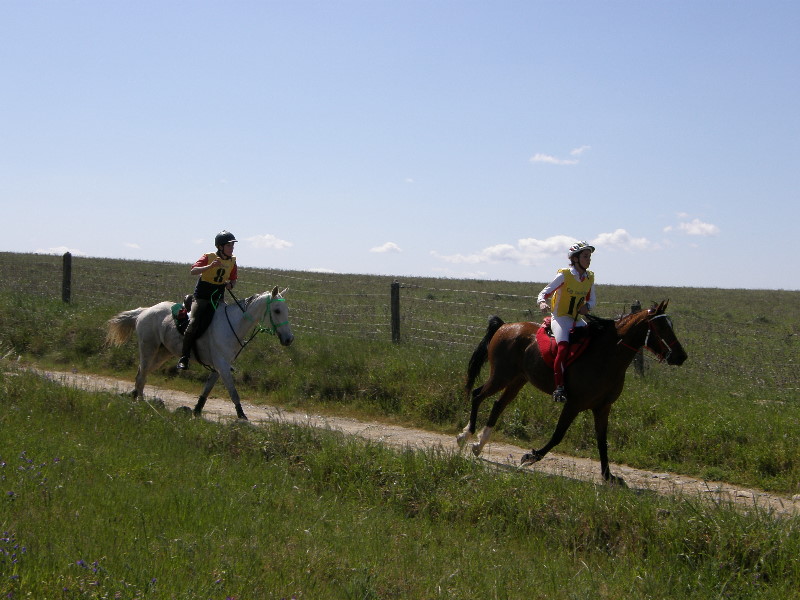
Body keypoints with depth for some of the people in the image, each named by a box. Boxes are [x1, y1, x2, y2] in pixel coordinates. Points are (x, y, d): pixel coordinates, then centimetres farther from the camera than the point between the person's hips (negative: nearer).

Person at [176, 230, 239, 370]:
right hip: (202, 297, -5)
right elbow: (193, 271, -21)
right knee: (194, 323, -17)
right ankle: (184, 358, -10)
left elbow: (233, 279, 14)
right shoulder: (208, 257, -10)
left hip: (218, 298, 5)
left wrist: (230, 284, -10)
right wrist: (210, 266, -36)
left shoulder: (232, 261, 4)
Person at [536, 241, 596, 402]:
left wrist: (587, 306, -7)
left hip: (578, 320, 6)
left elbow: (592, 300, 18)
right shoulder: (564, 275, -8)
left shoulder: (590, 277, 8)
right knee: (564, 346, -30)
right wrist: (542, 303, -30)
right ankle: (559, 388, -30)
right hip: (560, 318, -6)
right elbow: (544, 293, -7)